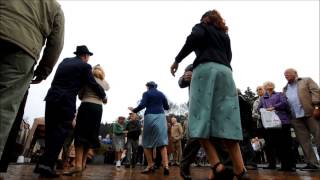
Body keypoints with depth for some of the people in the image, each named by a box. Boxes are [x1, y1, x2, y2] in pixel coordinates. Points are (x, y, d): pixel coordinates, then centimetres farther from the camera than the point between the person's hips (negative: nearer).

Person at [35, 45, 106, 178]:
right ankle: (46, 163, -11)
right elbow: (93, 84, 1)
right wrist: (103, 96, 18)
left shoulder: (64, 61, 19)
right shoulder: (84, 66, 0)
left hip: (51, 98, 6)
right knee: (61, 131, -3)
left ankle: (43, 164, 13)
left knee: (50, 131, 12)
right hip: (66, 101, -6)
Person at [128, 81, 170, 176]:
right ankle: (166, 166, -12)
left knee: (147, 142, 9)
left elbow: (142, 105, -8)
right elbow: (167, 107, 19)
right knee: (162, 142, -2)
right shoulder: (161, 94, 17)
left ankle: (150, 166, 8)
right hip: (161, 117, 3)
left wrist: (134, 110, 8)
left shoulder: (146, 93, 6)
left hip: (150, 117, -3)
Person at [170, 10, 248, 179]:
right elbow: (228, 56, 25)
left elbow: (194, 38, -4)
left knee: (201, 119, -10)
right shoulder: (225, 35, 33)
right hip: (225, 72, 5)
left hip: (206, 69, -5)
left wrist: (177, 60, -2)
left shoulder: (201, 26, 19)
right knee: (226, 121, -4)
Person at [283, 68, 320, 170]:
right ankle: (311, 163, 7)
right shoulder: (285, 88, 22)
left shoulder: (307, 80, 10)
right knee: (303, 141, 3)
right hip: (296, 117, 4)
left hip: (311, 113, -4)